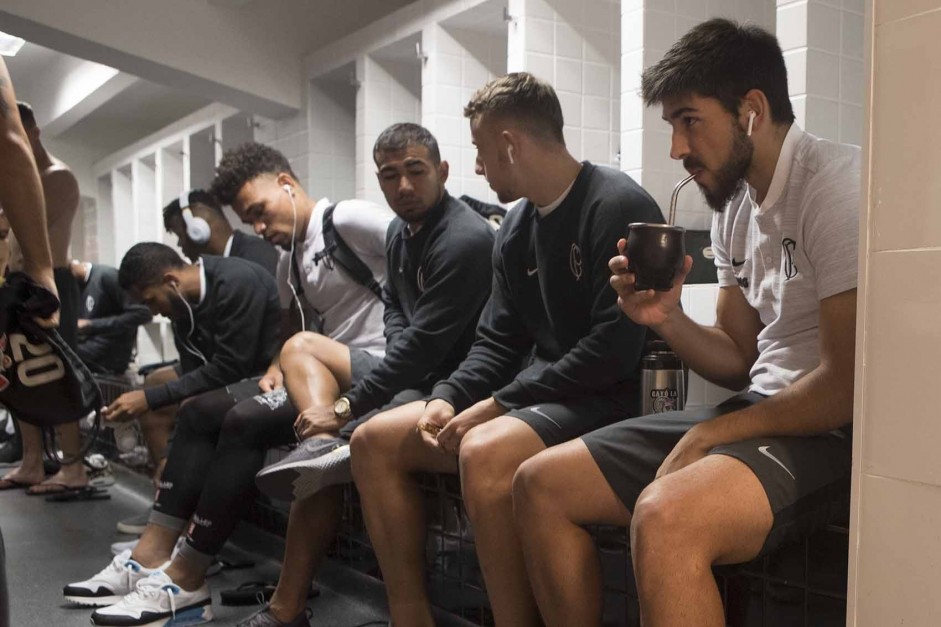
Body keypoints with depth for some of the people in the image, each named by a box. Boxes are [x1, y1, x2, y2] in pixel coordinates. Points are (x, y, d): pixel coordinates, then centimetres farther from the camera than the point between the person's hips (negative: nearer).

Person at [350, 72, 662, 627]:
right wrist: (448, 398, -5)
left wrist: (499, 404, -19)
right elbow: (498, 342, 14)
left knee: (485, 453, -36)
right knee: (375, 441, 1)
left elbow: (613, 350, -21)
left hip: (604, 401, -9)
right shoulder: (516, 230, 13)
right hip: (531, 397, 9)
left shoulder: (618, 207, -13)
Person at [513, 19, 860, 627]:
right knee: (540, 484, 2)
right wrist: (669, 319, -6)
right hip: (764, 409, 9)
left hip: (836, 431, -8)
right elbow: (740, 361, 14)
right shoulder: (734, 202, 11)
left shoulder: (836, 184, -16)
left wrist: (708, 435, -11)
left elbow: (848, 388, -21)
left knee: (664, 517, -37)